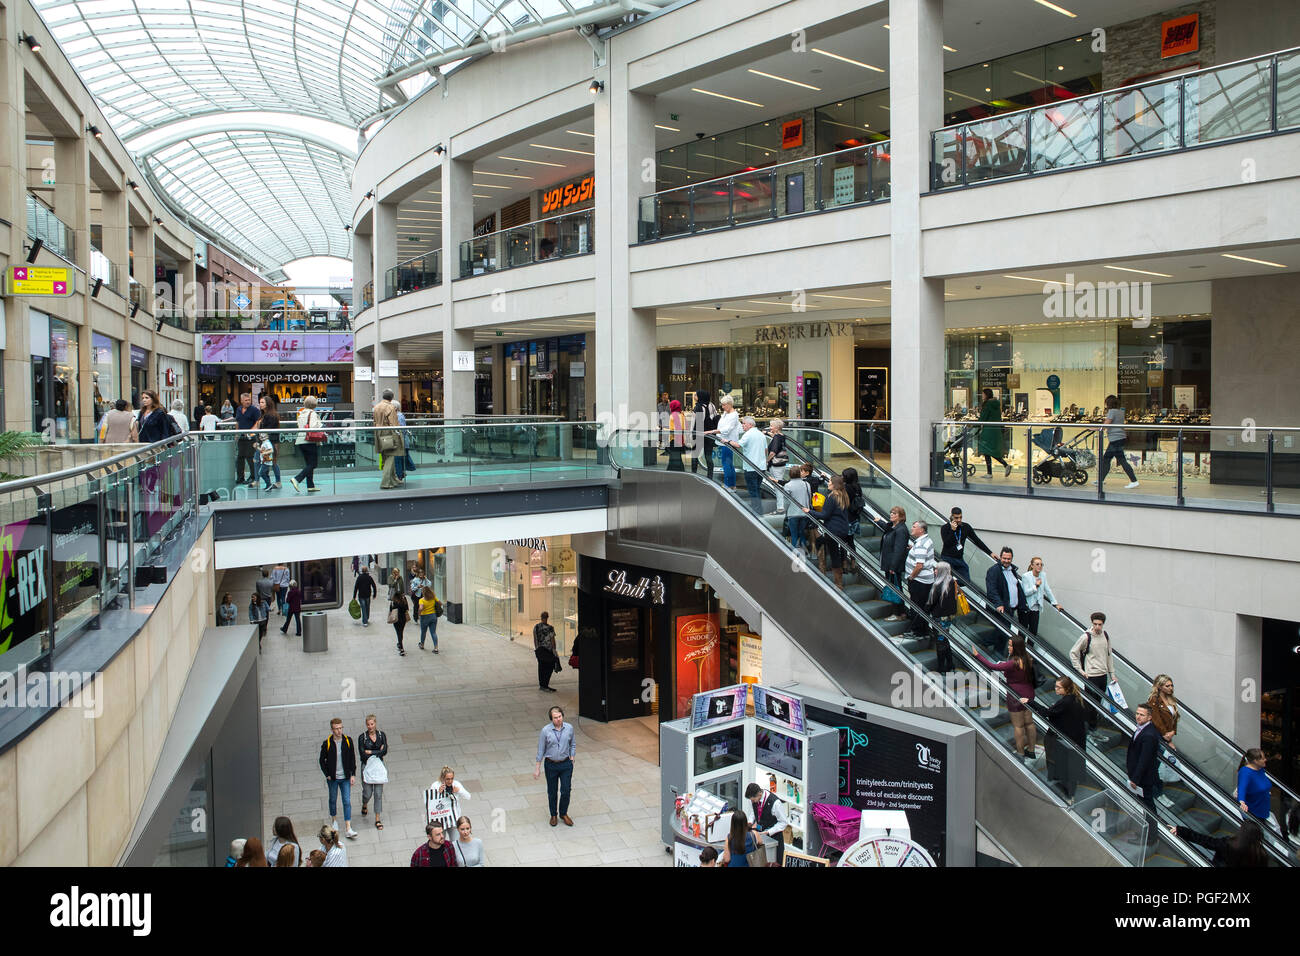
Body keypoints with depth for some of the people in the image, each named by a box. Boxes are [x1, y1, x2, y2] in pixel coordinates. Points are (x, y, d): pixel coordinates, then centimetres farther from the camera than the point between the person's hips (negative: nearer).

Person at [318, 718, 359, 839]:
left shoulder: (348, 741, -5)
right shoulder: (327, 743, -10)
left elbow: (352, 759, 3)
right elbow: (322, 760, 1)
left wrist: (353, 774, -1)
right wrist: (327, 775, -5)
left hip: (345, 778, 0)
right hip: (332, 778, 0)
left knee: (347, 802, -4)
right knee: (333, 800, 17)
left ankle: (349, 829, -4)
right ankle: (334, 820, 41)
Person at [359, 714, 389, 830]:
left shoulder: (381, 735, 0)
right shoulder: (362, 737, -6)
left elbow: (385, 751, -10)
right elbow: (363, 754, -13)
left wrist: (370, 752, -12)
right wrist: (378, 752, -11)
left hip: (378, 766, 1)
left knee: (378, 793, 1)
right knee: (368, 793, 4)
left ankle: (377, 819, 9)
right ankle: (364, 805, 40)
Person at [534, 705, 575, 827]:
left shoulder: (569, 728, -7)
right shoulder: (546, 731, -14)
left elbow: (573, 745, 8)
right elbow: (541, 750, -7)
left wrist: (571, 760, 3)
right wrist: (537, 768, -5)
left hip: (566, 764, 1)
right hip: (551, 765, -1)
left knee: (566, 790, 2)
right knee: (552, 792, 11)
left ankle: (563, 814, 25)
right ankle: (553, 815, 31)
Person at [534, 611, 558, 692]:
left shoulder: (536, 627, 2)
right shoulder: (550, 628, -14)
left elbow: (535, 639, 7)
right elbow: (552, 640, -12)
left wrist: (536, 648, 16)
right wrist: (554, 650, -6)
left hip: (539, 649, 5)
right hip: (548, 650, -5)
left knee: (541, 667, 12)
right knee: (549, 667, 3)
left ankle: (541, 685, 16)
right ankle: (545, 685, -1)